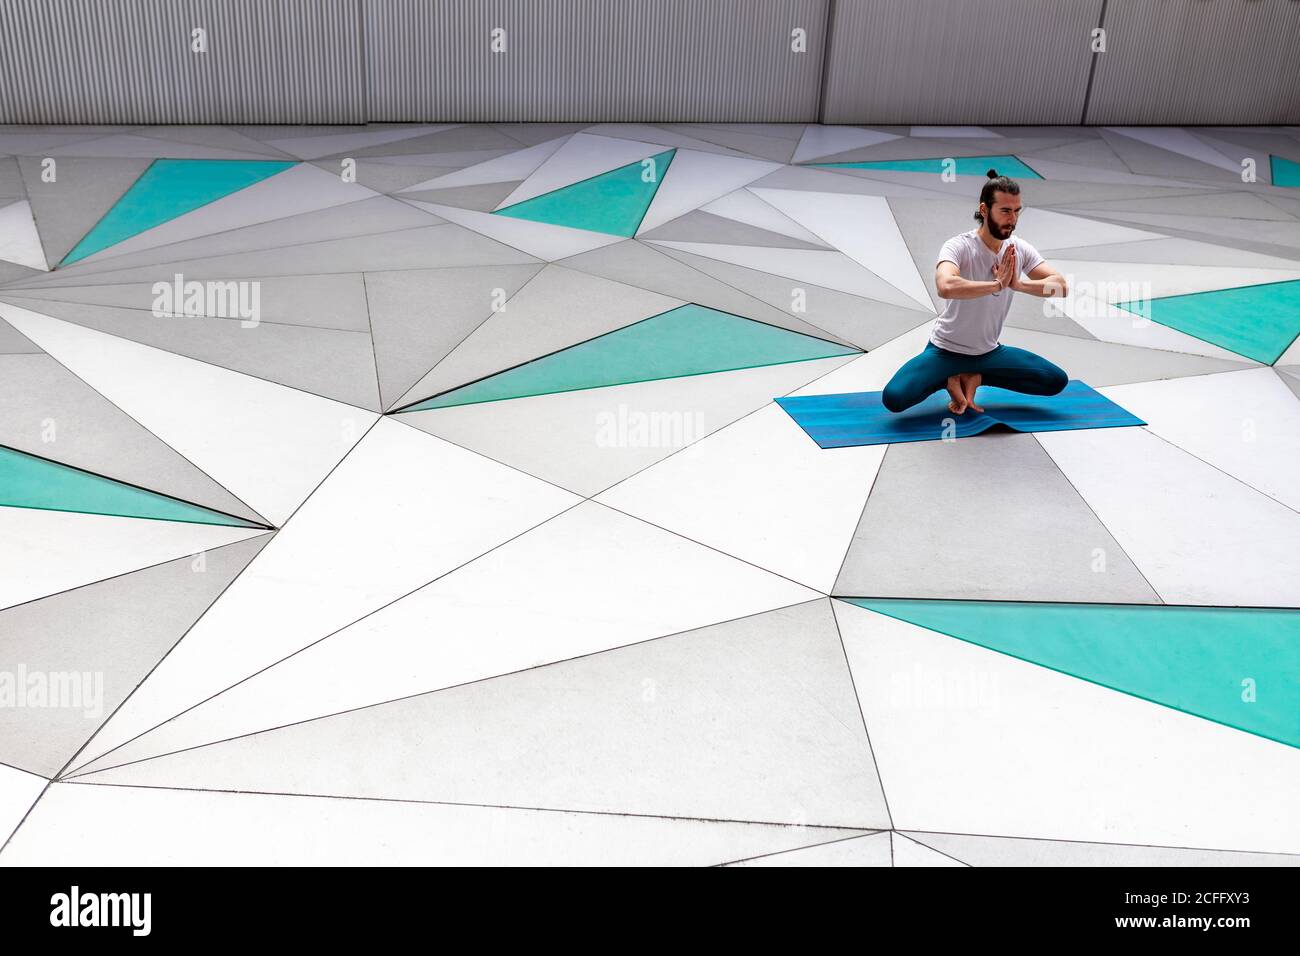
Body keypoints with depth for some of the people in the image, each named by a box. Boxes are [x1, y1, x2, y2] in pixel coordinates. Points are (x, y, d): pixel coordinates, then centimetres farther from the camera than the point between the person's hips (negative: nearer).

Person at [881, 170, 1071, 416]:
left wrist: (1018, 284, -29)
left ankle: (974, 377, 8)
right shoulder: (959, 247, -23)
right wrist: (998, 284, -37)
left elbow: (1060, 286, -12)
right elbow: (946, 287, -45)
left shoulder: (1020, 249, -4)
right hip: (946, 351, -5)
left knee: (1057, 381, -4)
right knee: (893, 398, -28)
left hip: (989, 352, 5)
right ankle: (950, 380, 4)